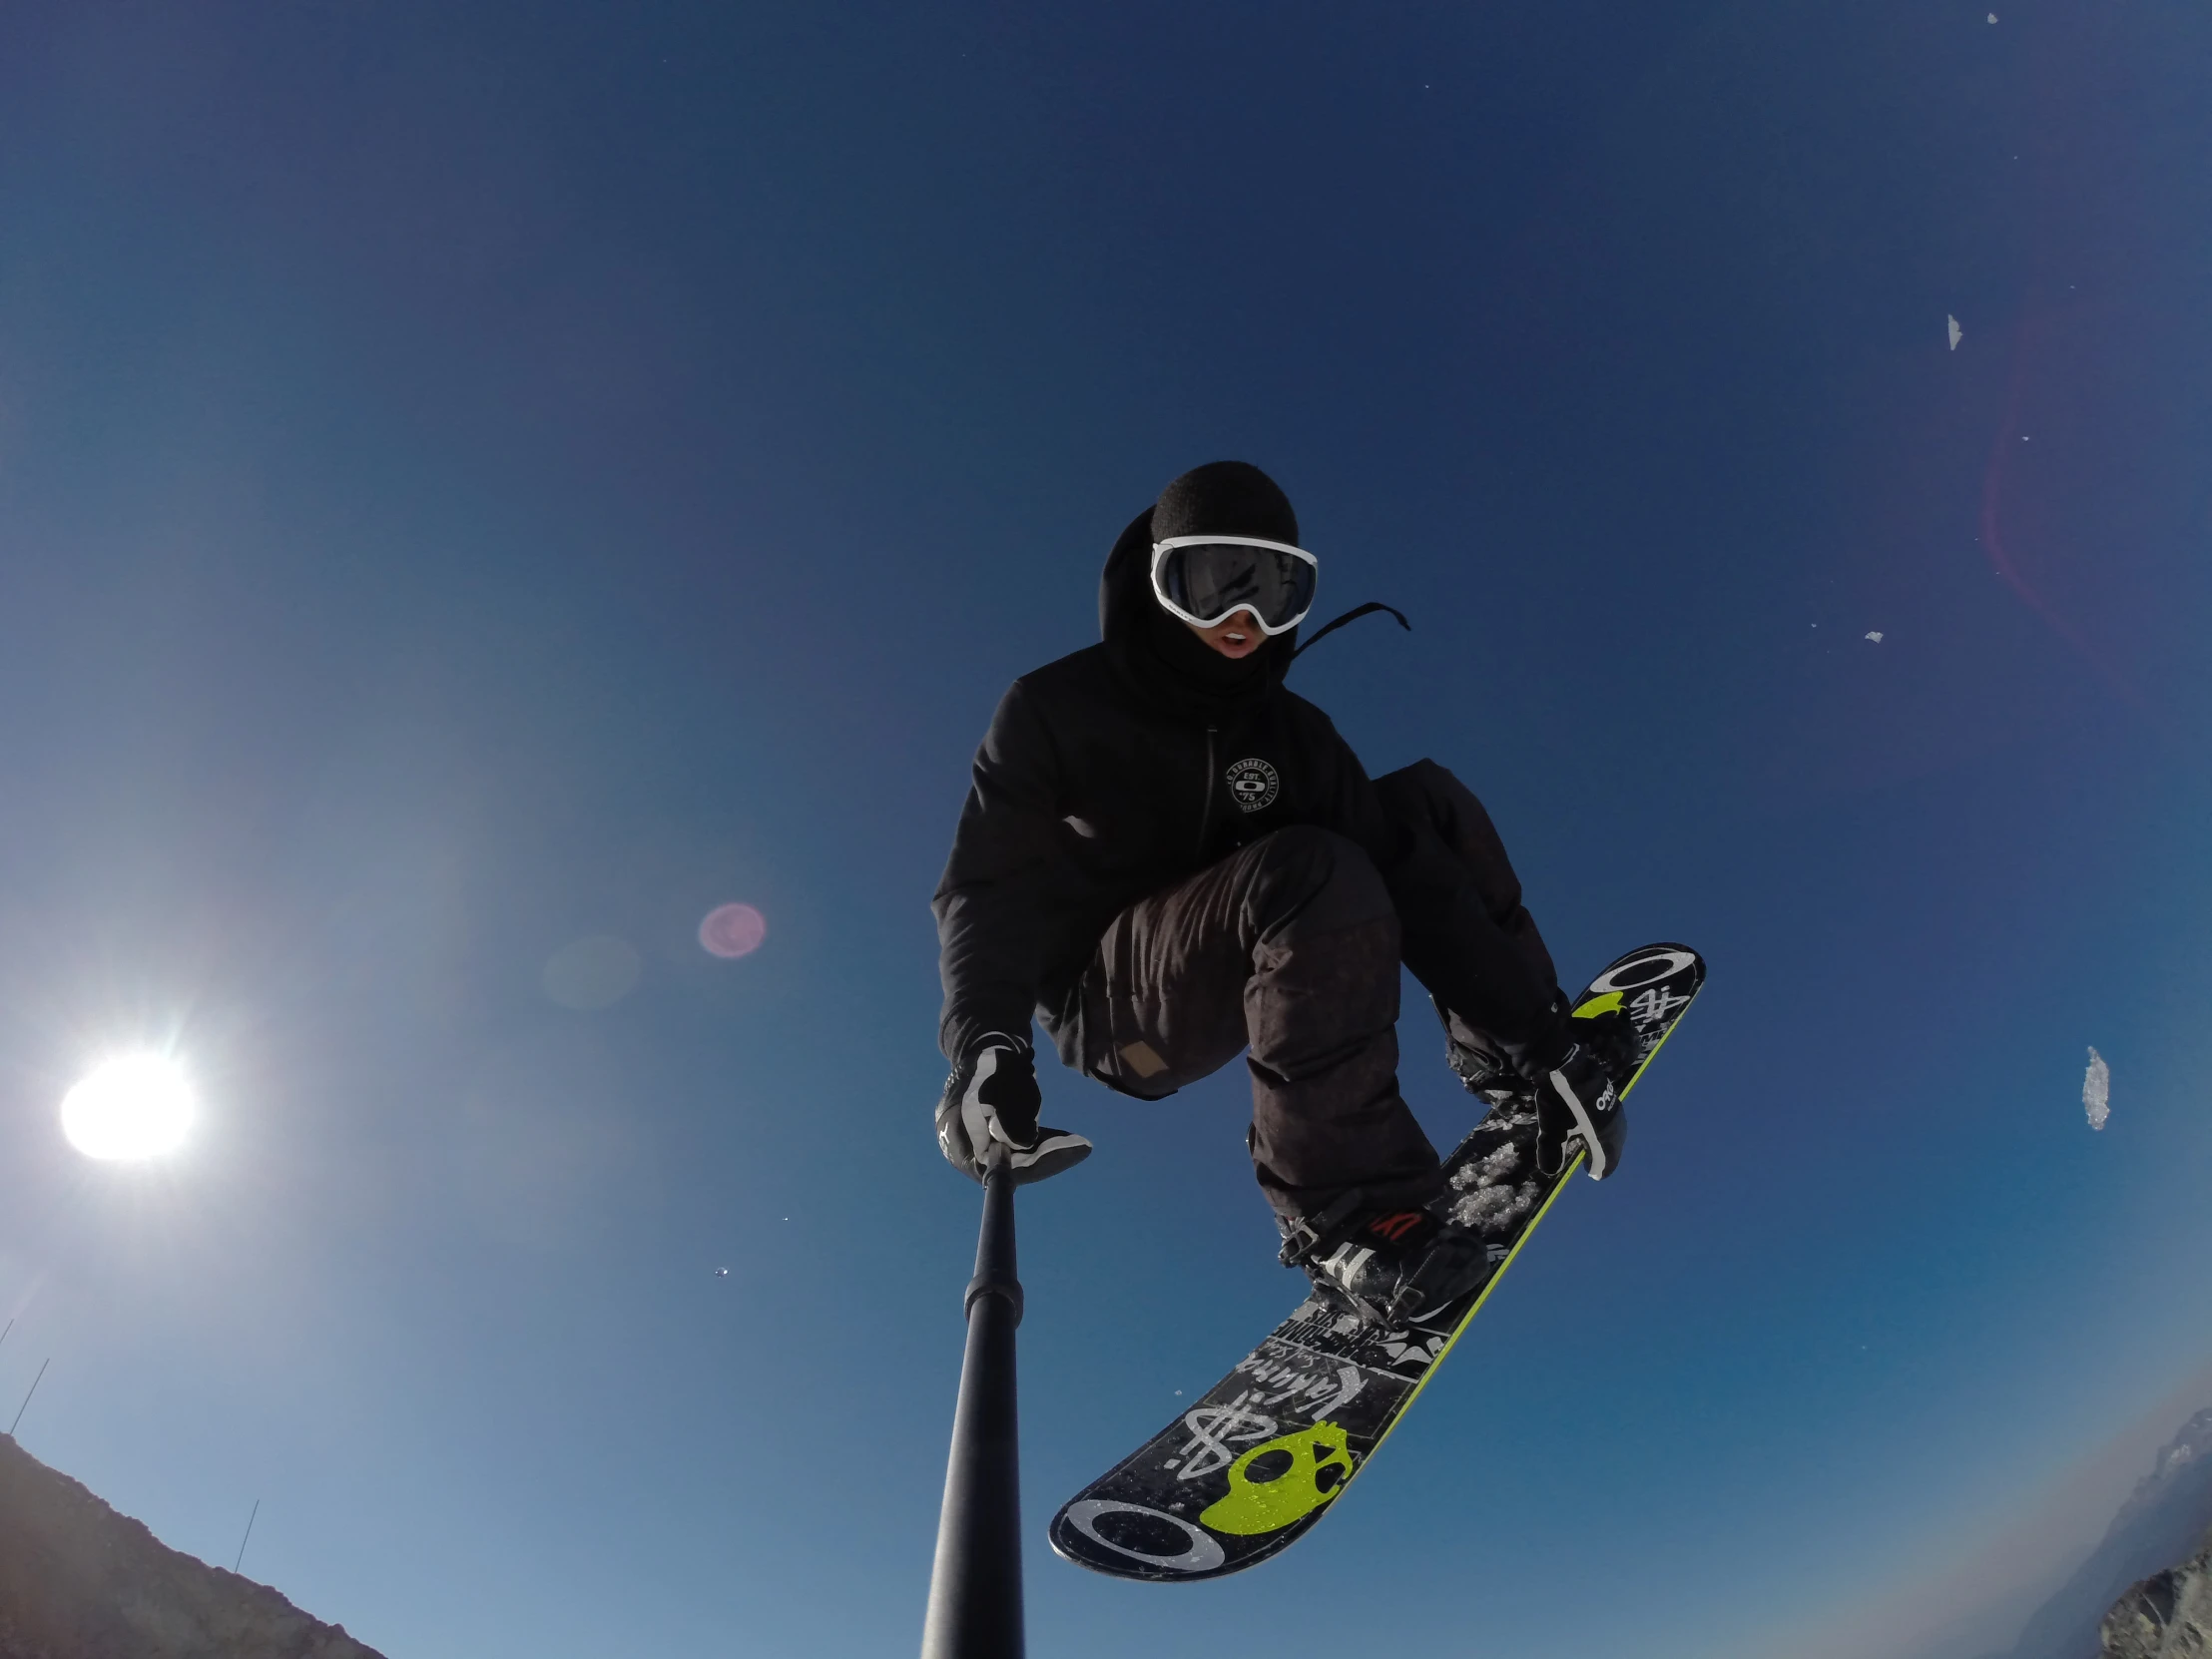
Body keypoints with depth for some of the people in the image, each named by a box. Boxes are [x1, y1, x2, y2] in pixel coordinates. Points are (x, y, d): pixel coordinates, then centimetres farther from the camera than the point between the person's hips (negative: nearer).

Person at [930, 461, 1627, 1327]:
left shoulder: (1289, 731, 1)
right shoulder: (1056, 711, -11)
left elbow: (1407, 871, -8)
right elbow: (986, 888, -19)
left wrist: (1526, 1025, -18)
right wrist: (983, 1041, -38)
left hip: (1241, 979, 6)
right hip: (1111, 1007, -5)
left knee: (1425, 804, -3)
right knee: (1312, 876, -34)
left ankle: (1519, 1044, 1)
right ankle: (1340, 1204, -29)